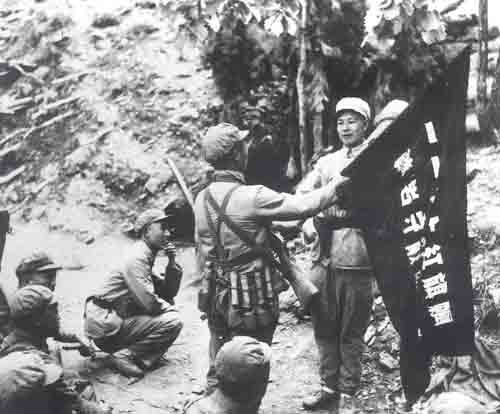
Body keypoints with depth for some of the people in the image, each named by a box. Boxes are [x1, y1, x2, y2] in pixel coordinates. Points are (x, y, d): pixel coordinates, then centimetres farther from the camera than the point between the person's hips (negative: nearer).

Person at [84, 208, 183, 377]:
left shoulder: (147, 256, 14)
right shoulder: (136, 257, -16)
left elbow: (169, 292, 14)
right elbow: (149, 303, -23)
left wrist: (172, 264, 1)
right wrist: (168, 306, -3)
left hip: (115, 317, 10)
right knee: (172, 322, -16)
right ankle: (125, 355, -10)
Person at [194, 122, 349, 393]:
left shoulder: (203, 198, 1)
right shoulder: (251, 197, -21)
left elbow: (202, 251, 9)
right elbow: (302, 206, -16)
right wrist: (336, 186, -1)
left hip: (216, 295, 7)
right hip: (251, 298, -7)